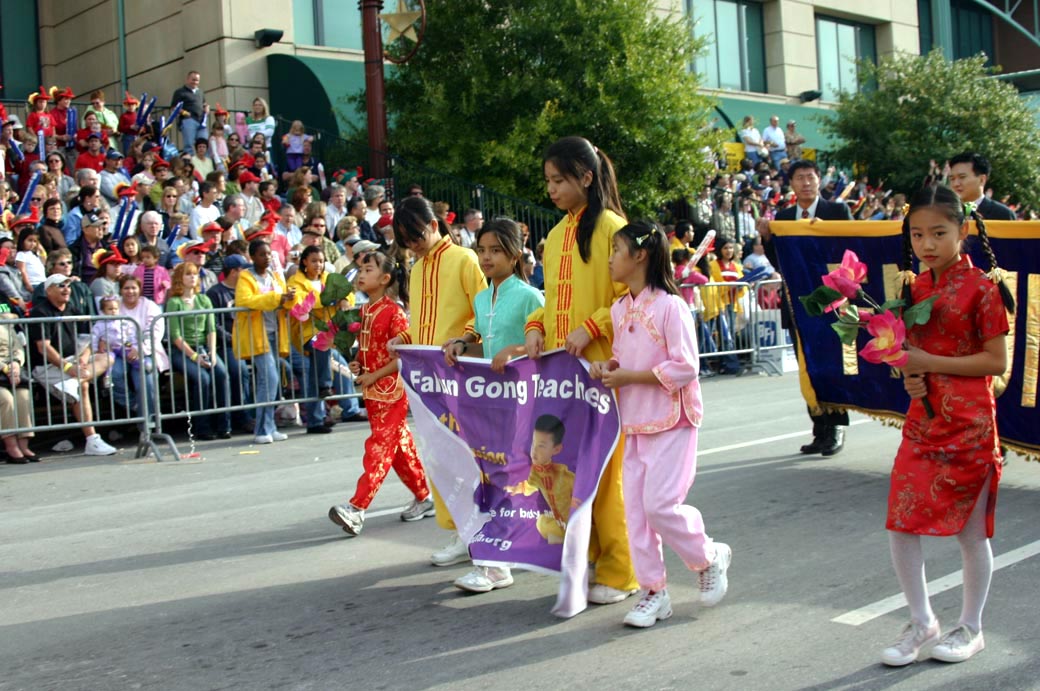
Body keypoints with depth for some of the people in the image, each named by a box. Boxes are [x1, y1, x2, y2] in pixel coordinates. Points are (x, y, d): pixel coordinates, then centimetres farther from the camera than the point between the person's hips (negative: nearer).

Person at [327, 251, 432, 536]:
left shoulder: (393, 312, -13)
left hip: (391, 390, -8)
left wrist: (375, 375, -17)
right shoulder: (363, 311, 9)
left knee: (379, 447, -9)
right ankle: (423, 496, 24)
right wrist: (358, 364, 1)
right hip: (371, 390, 8)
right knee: (400, 446, 14)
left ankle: (357, 507, -15)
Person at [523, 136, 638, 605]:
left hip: (601, 367, -7)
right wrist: (536, 326, 3)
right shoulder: (556, 236, 16)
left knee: (603, 469, -4)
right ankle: (587, 558, 18)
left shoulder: (610, 227, -7)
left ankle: (618, 573, 7)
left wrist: (590, 329, -20)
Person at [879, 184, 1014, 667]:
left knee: (970, 529, 8)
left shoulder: (980, 287, -11)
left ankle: (970, 627, 26)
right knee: (900, 524, 3)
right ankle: (921, 622, 21)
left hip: (968, 424, -5)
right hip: (922, 421, 6)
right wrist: (909, 375, -4)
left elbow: (997, 361, -12)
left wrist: (931, 364, -18)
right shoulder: (915, 288, 7)